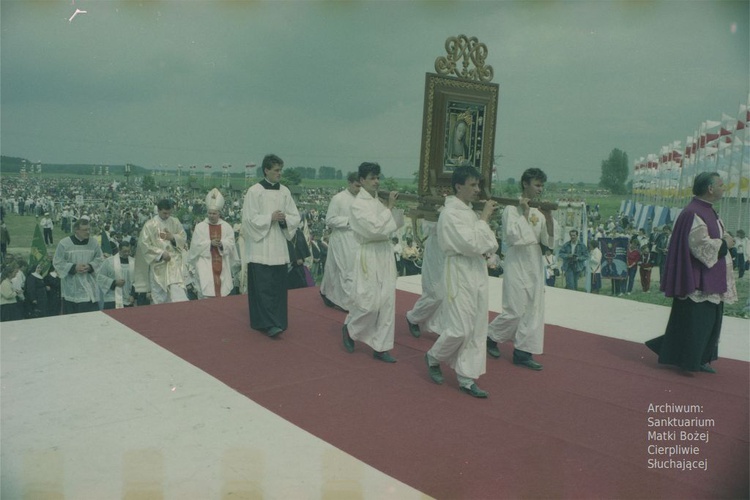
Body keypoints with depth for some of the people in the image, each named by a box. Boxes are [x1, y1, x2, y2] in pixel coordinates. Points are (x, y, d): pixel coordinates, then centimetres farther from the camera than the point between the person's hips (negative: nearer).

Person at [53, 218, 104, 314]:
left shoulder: (93, 243, 2)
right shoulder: (64, 243, -7)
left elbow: (100, 259, 7)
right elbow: (57, 262, -4)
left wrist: (90, 267, -12)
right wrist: (74, 268, -16)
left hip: (89, 288, 2)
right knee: (71, 316, 6)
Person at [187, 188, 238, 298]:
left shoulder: (227, 227, 7)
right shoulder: (200, 227, 2)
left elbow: (231, 244, -1)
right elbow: (196, 245, -5)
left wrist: (221, 244, -20)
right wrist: (210, 243, -17)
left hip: (222, 264, 2)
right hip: (205, 263, -2)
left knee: (223, 291, 3)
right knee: (206, 290, -10)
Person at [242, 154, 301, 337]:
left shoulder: (285, 191, 8)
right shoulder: (254, 191, -5)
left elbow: (296, 217, 9)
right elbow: (250, 218, -9)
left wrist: (284, 218, -11)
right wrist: (270, 217, -16)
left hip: (279, 247, 5)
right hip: (260, 246, -5)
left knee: (278, 285, 6)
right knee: (263, 286, -7)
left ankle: (277, 321, 15)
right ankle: (268, 323, -7)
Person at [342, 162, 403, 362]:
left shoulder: (379, 201, 11)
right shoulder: (358, 204, -10)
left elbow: (397, 224, 12)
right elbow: (374, 229, -20)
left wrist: (394, 207, -3)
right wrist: (389, 207, -13)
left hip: (386, 252, 7)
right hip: (369, 255, -7)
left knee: (387, 301, 4)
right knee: (370, 302, -7)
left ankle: (380, 347, 13)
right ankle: (349, 328, 23)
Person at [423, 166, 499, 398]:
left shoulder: (470, 211, 13)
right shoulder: (450, 213, -13)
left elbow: (491, 244, 16)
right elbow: (471, 245, -21)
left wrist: (486, 248, -6)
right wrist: (484, 218, -14)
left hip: (478, 272, 9)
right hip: (460, 273, -8)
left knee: (477, 329, 8)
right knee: (460, 329, -8)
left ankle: (466, 378, 17)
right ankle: (434, 357, 21)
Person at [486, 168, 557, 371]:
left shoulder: (539, 211, 8)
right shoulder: (511, 209, -9)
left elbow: (549, 241, 5)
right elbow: (514, 236, -19)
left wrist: (549, 218, -9)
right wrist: (525, 213, -16)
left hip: (535, 264, 7)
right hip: (517, 264, -7)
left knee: (534, 309, 5)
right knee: (515, 311, -5)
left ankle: (523, 351, 14)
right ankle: (491, 336, 20)